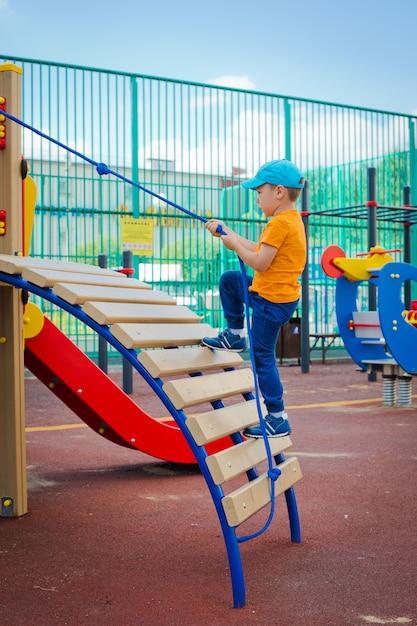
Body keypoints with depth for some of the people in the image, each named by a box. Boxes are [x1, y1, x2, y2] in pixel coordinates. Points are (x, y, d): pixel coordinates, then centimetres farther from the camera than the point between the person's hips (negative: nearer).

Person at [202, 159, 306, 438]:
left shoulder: (280, 223, -21)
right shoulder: (291, 220, 11)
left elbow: (260, 262, -23)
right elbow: (258, 249, 15)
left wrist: (234, 244, -9)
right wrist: (228, 233, 15)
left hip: (272, 300, -10)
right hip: (273, 293, 10)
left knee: (263, 357, -1)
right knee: (229, 279, 22)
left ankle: (278, 419, 6)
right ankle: (235, 336, 30)